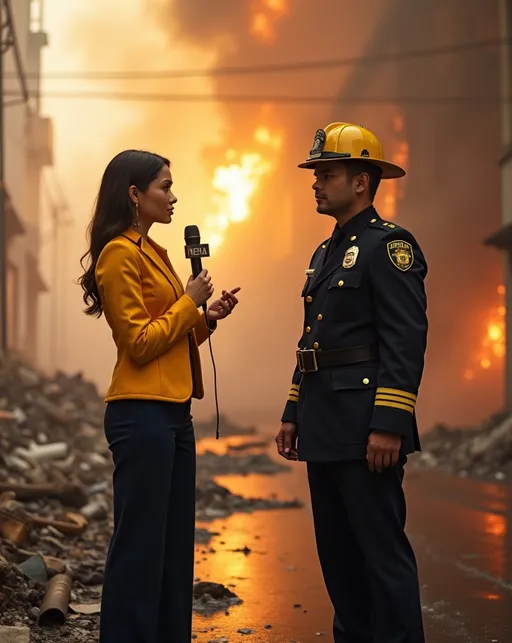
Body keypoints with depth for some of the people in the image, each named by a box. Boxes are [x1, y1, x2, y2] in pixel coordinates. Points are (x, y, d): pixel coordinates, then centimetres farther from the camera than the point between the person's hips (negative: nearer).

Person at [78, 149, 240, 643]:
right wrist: (189, 302, -8)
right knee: (139, 542, -6)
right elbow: (140, 343, -15)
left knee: (175, 545, 11)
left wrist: (207, 318, 6)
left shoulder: (152, 252, 17)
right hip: (141, 414, -9)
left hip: (172, 413, 9)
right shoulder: (120, 255, -10)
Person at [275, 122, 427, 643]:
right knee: (337, 552, 12)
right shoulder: (325, 254, 19)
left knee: (383, 552, -6)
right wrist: (293, 415, 18)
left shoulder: (389, 245, -9)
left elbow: (406, 340, -17)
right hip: (325, 431, 9)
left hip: (367, 428, -9)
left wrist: (389, 425, -23)